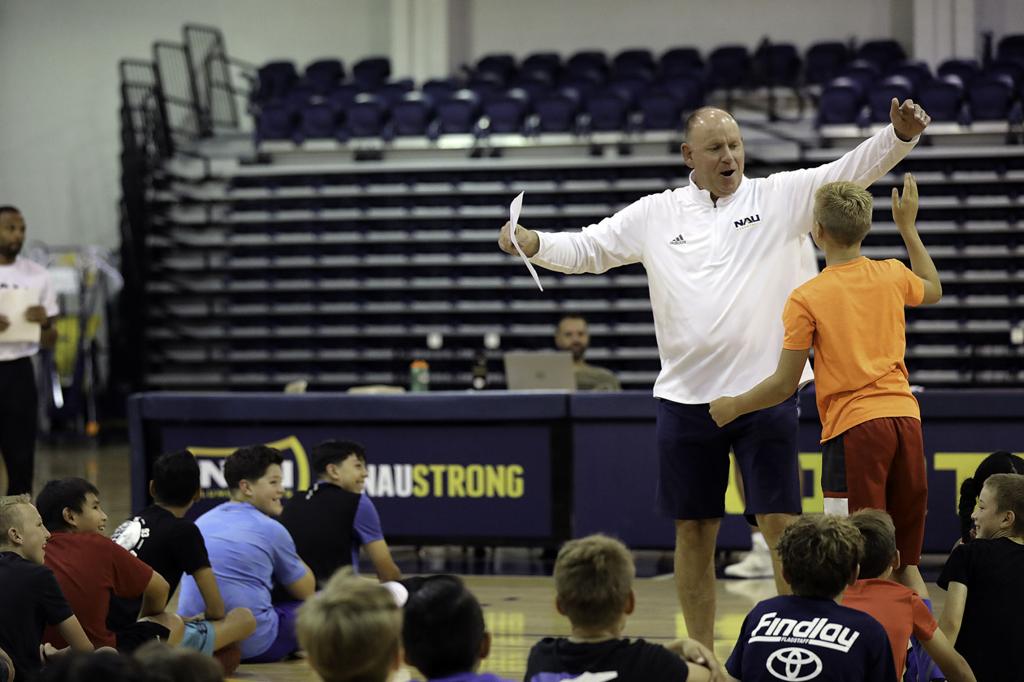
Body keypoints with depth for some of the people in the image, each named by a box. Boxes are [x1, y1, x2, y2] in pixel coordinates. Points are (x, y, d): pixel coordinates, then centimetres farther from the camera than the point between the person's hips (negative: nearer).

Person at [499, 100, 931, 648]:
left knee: (781, 523, -5)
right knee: (693, 531, 9)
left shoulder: (780, 196, 2)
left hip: (765, 393, -2)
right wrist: (533, 243, -9)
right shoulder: (654, 215, 7)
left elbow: (851, 171, -7)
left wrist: (899, 135, -23)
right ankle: (700, 659, 19)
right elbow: (587, 249, 8)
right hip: (686, 396, 2)